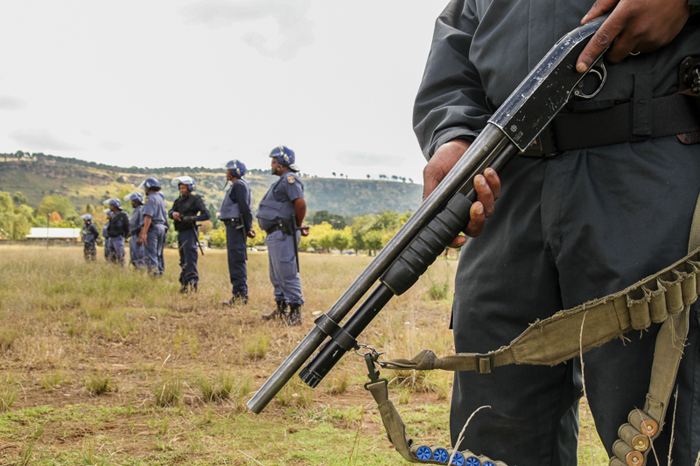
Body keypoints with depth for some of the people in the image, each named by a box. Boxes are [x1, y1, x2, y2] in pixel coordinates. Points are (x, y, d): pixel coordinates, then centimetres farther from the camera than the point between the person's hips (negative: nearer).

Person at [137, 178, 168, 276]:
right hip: (162, 227, 9)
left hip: (152, 228, -9)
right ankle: (160, 273, 13)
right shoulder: (161, 198, 19)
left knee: (150, 255, -9)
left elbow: (148, 216, -19)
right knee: (158, 254, 13)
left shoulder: (150, 198, -8)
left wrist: (144, 233, -23)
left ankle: (154, 274, -16)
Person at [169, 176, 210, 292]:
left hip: (189, 232, -8)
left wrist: (191, 218, -19)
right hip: (180, 233, 8)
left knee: (190, 259, -14)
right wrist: (173, 214, -12)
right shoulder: (179, 200, 19)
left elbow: (206, 215, -11)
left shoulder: (196, 199, -3)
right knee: (183, 261, 12)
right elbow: (170, 212, 11)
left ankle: (192, 284, -17)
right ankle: (184, 283, 18)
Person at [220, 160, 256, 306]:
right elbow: (244, 208, 20)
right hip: (232, 226, 11)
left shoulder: (239, 185, -10)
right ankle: (238, 294, 16)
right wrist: (248, 227, 14)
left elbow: (245, 208, -18)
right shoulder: (235, 186, 22)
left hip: (236, 226, -11)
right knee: (234, 261, 12)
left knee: (237, 261, -11)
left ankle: (241, 295, -12)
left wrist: (248, 228, -19)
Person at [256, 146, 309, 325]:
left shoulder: (290, 179, -11)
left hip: (282, 234, -11)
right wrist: (298, 225, 11)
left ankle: (295, 312, -10)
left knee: (287, 273, -11)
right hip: (274, 234, 11)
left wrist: (298, 226, -11)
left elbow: (300, 203, -23)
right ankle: (281, 309, 26)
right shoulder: (282, 181, 21)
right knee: (277, 275, 17)